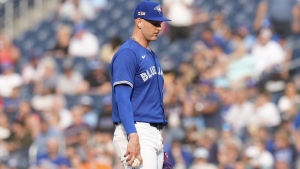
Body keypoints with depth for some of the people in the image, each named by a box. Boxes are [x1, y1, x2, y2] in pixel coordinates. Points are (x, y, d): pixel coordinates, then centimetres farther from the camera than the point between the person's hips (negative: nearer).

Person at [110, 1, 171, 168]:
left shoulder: (152, 56, 20)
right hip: (135, 131, -9)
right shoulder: (127, 53, -9)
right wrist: (133, 137, -30)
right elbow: (122, 98, -19)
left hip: (156, 134, 9)